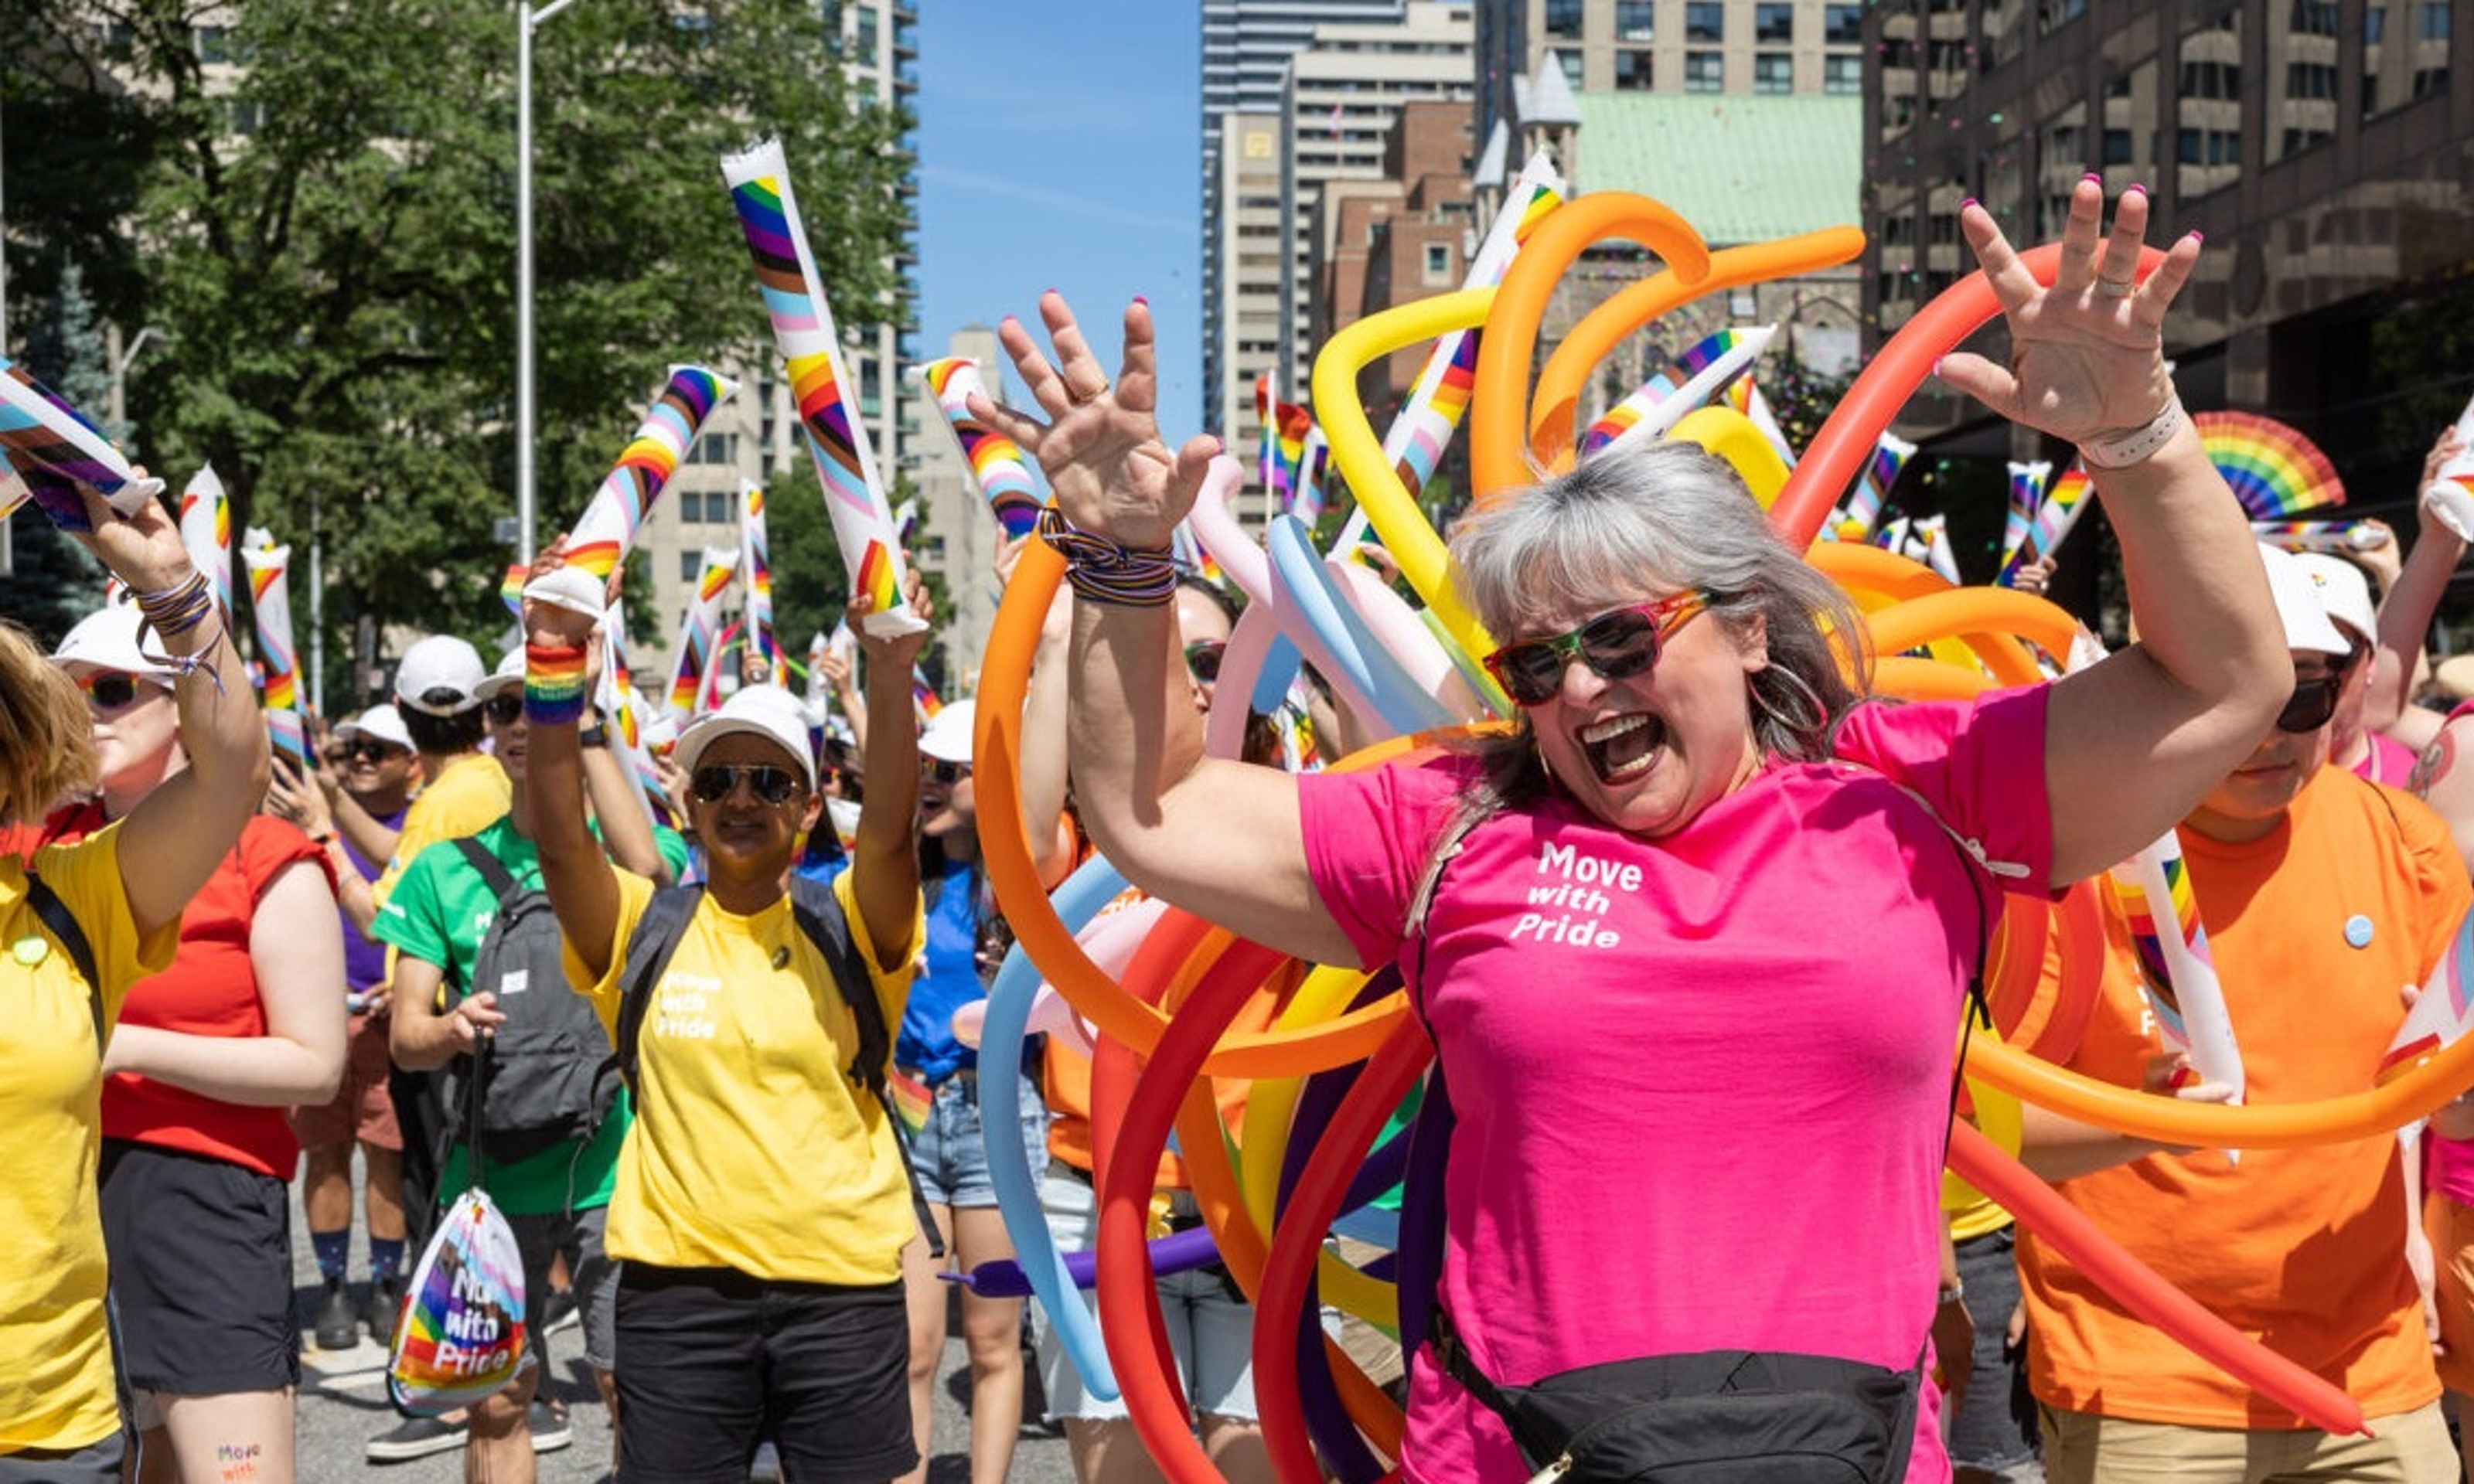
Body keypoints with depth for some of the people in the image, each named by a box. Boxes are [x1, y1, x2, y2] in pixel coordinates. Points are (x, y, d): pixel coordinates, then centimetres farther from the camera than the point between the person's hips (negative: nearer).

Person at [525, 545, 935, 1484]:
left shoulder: (850, 932, 2)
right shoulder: (644, 930, 4)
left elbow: (889, 831, -16)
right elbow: (560, 840, -12)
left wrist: (891, 671, -30)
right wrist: (554, 672, -24)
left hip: (842, 1288, 0)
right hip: (677, 1287, 1)